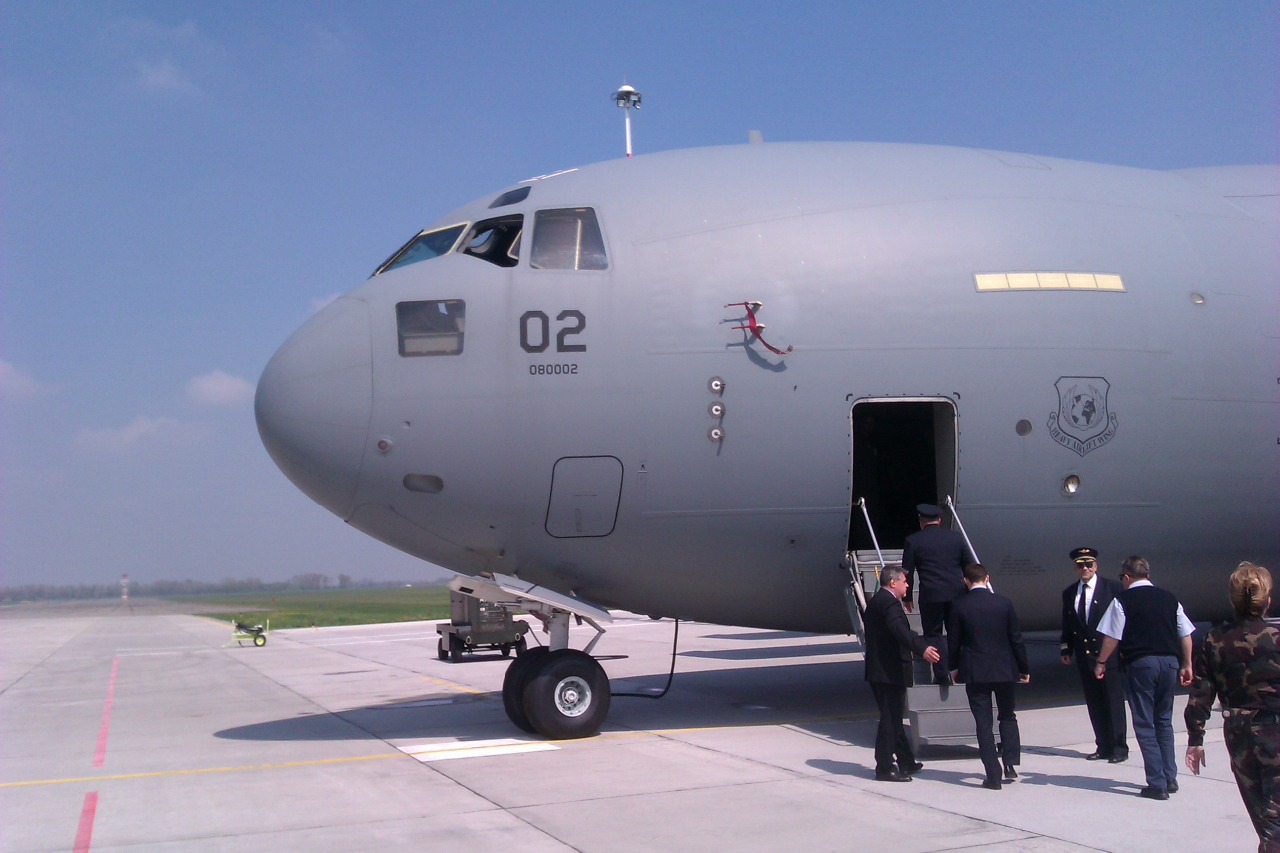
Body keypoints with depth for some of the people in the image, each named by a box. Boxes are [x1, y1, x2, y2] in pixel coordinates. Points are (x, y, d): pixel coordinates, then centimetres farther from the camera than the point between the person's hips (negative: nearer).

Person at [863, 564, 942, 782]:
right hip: (890, 671, -10)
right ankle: (885, 768, 0)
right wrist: (922, 648, -48)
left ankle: (907, 762, 29)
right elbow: (899, 629, -35)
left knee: (893, 717, 17)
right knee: (891, 719, -4)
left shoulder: (875, 601, 16)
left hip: (877, 671, 11)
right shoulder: (889, 602, -17)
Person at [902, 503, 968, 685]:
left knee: (933, 634, 4)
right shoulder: (956, 537, 8)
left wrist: (907, 597, 8)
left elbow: (907, 572, -1)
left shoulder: (913, 541, -2)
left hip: (930, 595, -3)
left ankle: (943, 674, -3)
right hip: (957, 593, 3)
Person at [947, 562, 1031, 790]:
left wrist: (954, 667, 15)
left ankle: (993, 776, 1)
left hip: (974, 672, -1)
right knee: (1008, 717, 20)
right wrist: (1024, 669, 10)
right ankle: (1010, 765, 11)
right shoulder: (1003, 603, -5)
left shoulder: (959, 606, -8)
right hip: (1004, 670, 1)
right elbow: (1016, 639, 0)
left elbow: (953, 641, -1)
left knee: (983, 723, 3)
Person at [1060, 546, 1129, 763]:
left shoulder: (1112, 587, -3)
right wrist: (1066, 649, 10)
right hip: (1084, 654, 5)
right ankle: (1103, 747, 16)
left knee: (1114, 702, -2)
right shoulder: (1069, 593, 11)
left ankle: (1119, 748, 6)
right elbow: (1067, 625, 15)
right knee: (1094, 704, 9)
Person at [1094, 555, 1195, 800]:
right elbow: (1186, 635, 11)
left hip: (1140, 663, -5)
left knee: (1145, 724, 3)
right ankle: (1170, 778, 21)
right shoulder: (1169, 598, 9)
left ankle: (1157, 784, 1)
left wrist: (1101, 663, 6)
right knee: (1164, 721, 19)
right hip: (1169, 661, 5)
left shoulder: (1123, 600, -5)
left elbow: (1112, 637, -6)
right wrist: (1187, 665, 20)